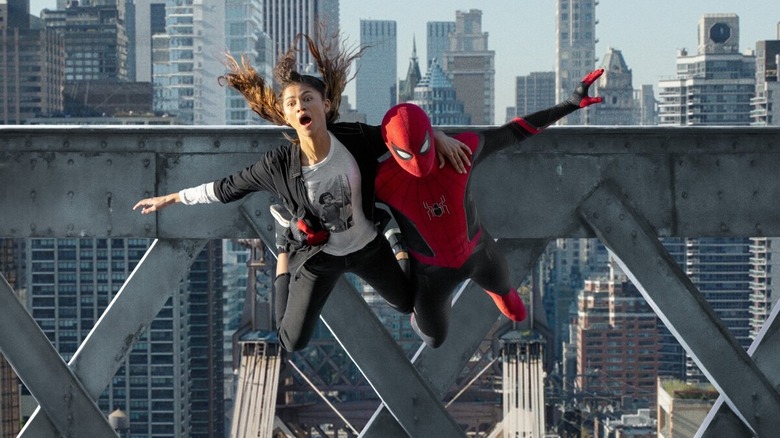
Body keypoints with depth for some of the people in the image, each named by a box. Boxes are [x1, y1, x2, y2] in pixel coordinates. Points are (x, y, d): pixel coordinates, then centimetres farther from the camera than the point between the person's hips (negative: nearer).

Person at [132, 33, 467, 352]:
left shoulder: (357, 140, -26)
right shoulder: (278, 165, -27)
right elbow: (228, 188, -15)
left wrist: (438, 136, -17)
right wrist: (171, 199, -11)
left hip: (368, 247, 2)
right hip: (318, 256, -1)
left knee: (407, 303, 24)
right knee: (292, 343, 6)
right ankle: (285, 268, 35)